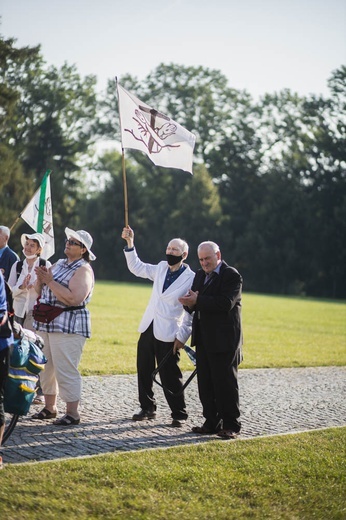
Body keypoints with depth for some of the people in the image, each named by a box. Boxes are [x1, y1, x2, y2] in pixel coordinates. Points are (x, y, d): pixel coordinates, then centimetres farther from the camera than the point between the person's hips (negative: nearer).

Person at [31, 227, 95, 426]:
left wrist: (50, 281, -20)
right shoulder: (59, 264, 14)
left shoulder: (83, 270, -10)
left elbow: (73, 299, -24)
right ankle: (50, 408, 24)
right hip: (47, 323, 9)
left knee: (65, 369, -9)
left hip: (69, 326, -9)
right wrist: (41, 278, -5)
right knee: (45, 367, 13)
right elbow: (40, 291, 16)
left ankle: (73, 413, -2)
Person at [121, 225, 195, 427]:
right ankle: (148, 408, 25)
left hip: (167, 334, -6)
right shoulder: (161, 268, 8)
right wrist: (130, 243, 7)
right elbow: (137, 267, 17)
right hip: (148, 329, 6)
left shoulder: (191, 279, -9)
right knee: (144, 372, 12)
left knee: (170, 376, -2)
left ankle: (179, 414, 10)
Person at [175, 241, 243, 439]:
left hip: (224, 341, -8)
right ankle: (212, 423, 17)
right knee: (205, 384, 9)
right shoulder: (200, 275, 16)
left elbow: (226, 303, -22)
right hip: (204, 340, 8)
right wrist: (189, 302, -12)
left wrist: (198, 301, -22)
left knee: (225, 382, -3)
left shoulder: (232, 276, -9)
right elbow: (193, 302, 13)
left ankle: (231, 425, 5)